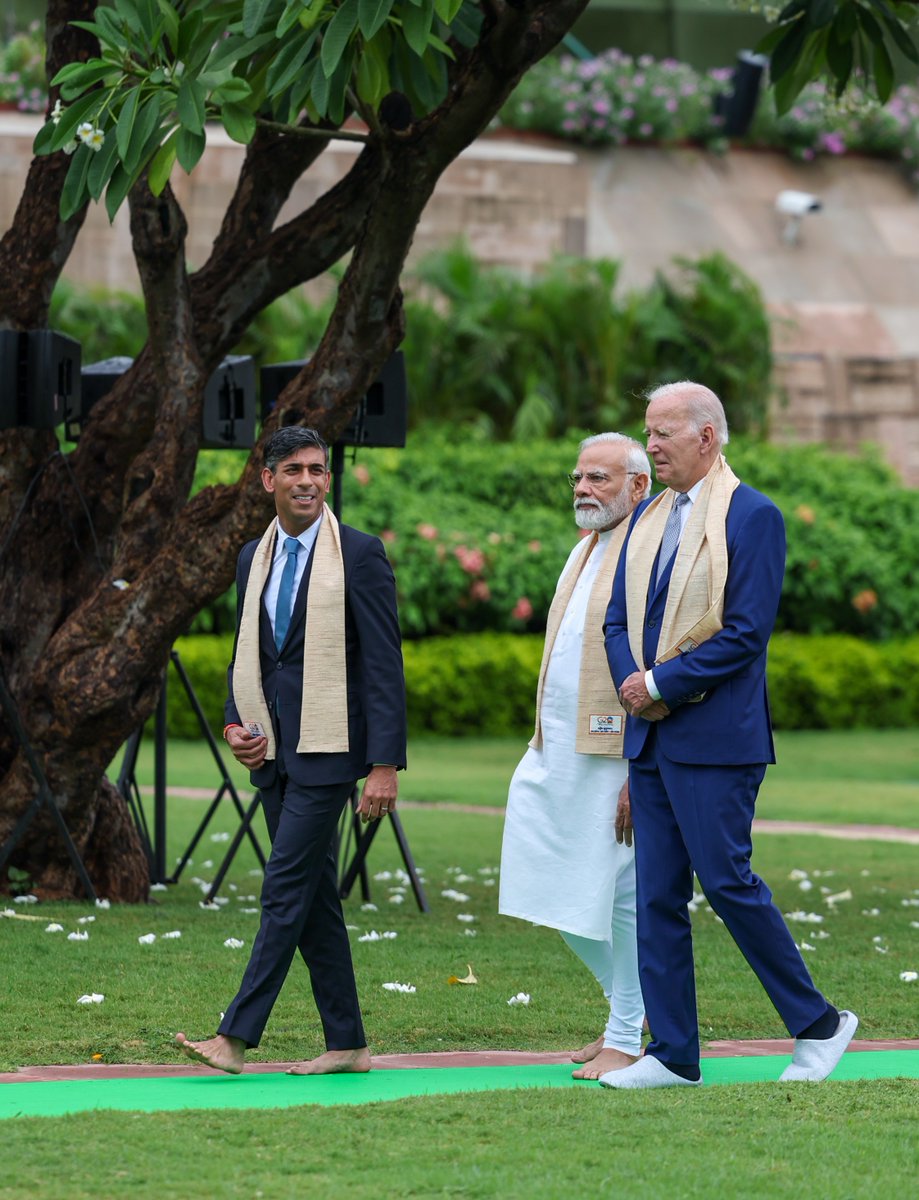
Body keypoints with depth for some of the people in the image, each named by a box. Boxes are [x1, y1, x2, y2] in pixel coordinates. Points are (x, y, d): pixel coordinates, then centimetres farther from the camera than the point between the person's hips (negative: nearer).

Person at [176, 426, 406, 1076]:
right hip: (274, 753, 7)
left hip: (327, 752, -7)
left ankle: (236, 1036, -14)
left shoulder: (360, 554, -6)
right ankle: (346, 1044, 13)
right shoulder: (255, 558, 13)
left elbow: (384, 663, -10)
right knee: (313, 898, 8)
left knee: (287, 888, -11)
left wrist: (385, 765, -15)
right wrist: (236, 724, 3)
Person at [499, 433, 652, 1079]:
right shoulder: (586, 552, 18)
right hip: (559, 747, 9)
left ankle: (626, 1038, 8)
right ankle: (635, 998, 25)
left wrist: (644, 774, -21)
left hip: (619, 753, -9)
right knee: (552, 882, 9)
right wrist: (545, 744, 21)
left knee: (620, 894, -2)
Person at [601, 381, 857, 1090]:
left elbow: (746, 632, -15)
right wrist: (632, 681, -5)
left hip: (716, 736, -8)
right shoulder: (650, 520, 16)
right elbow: (620, 621, 15)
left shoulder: (752, 517, -8)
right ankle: (672, 1054, 8)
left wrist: (661, 684, -14)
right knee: (657, 894, 5)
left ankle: (818, 1024, 5)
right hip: (650, 736, 8)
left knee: (726, 879, -9)